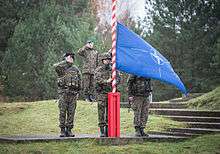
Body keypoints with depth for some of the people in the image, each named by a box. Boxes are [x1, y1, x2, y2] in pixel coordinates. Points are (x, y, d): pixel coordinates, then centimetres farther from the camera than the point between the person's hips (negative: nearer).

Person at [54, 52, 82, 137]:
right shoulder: (61, 67, 3)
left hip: (73, 93, 3)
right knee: (62, 112, -3)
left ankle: (69, 130, 9)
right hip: (63, 92, -3)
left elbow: (79, 82, 17)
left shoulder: (76, 69, 14)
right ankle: (62, 130, 2)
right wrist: (66, 62, -14)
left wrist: (77, 92, 10)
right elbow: (56, 66, -22)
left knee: (71, 112, 3)